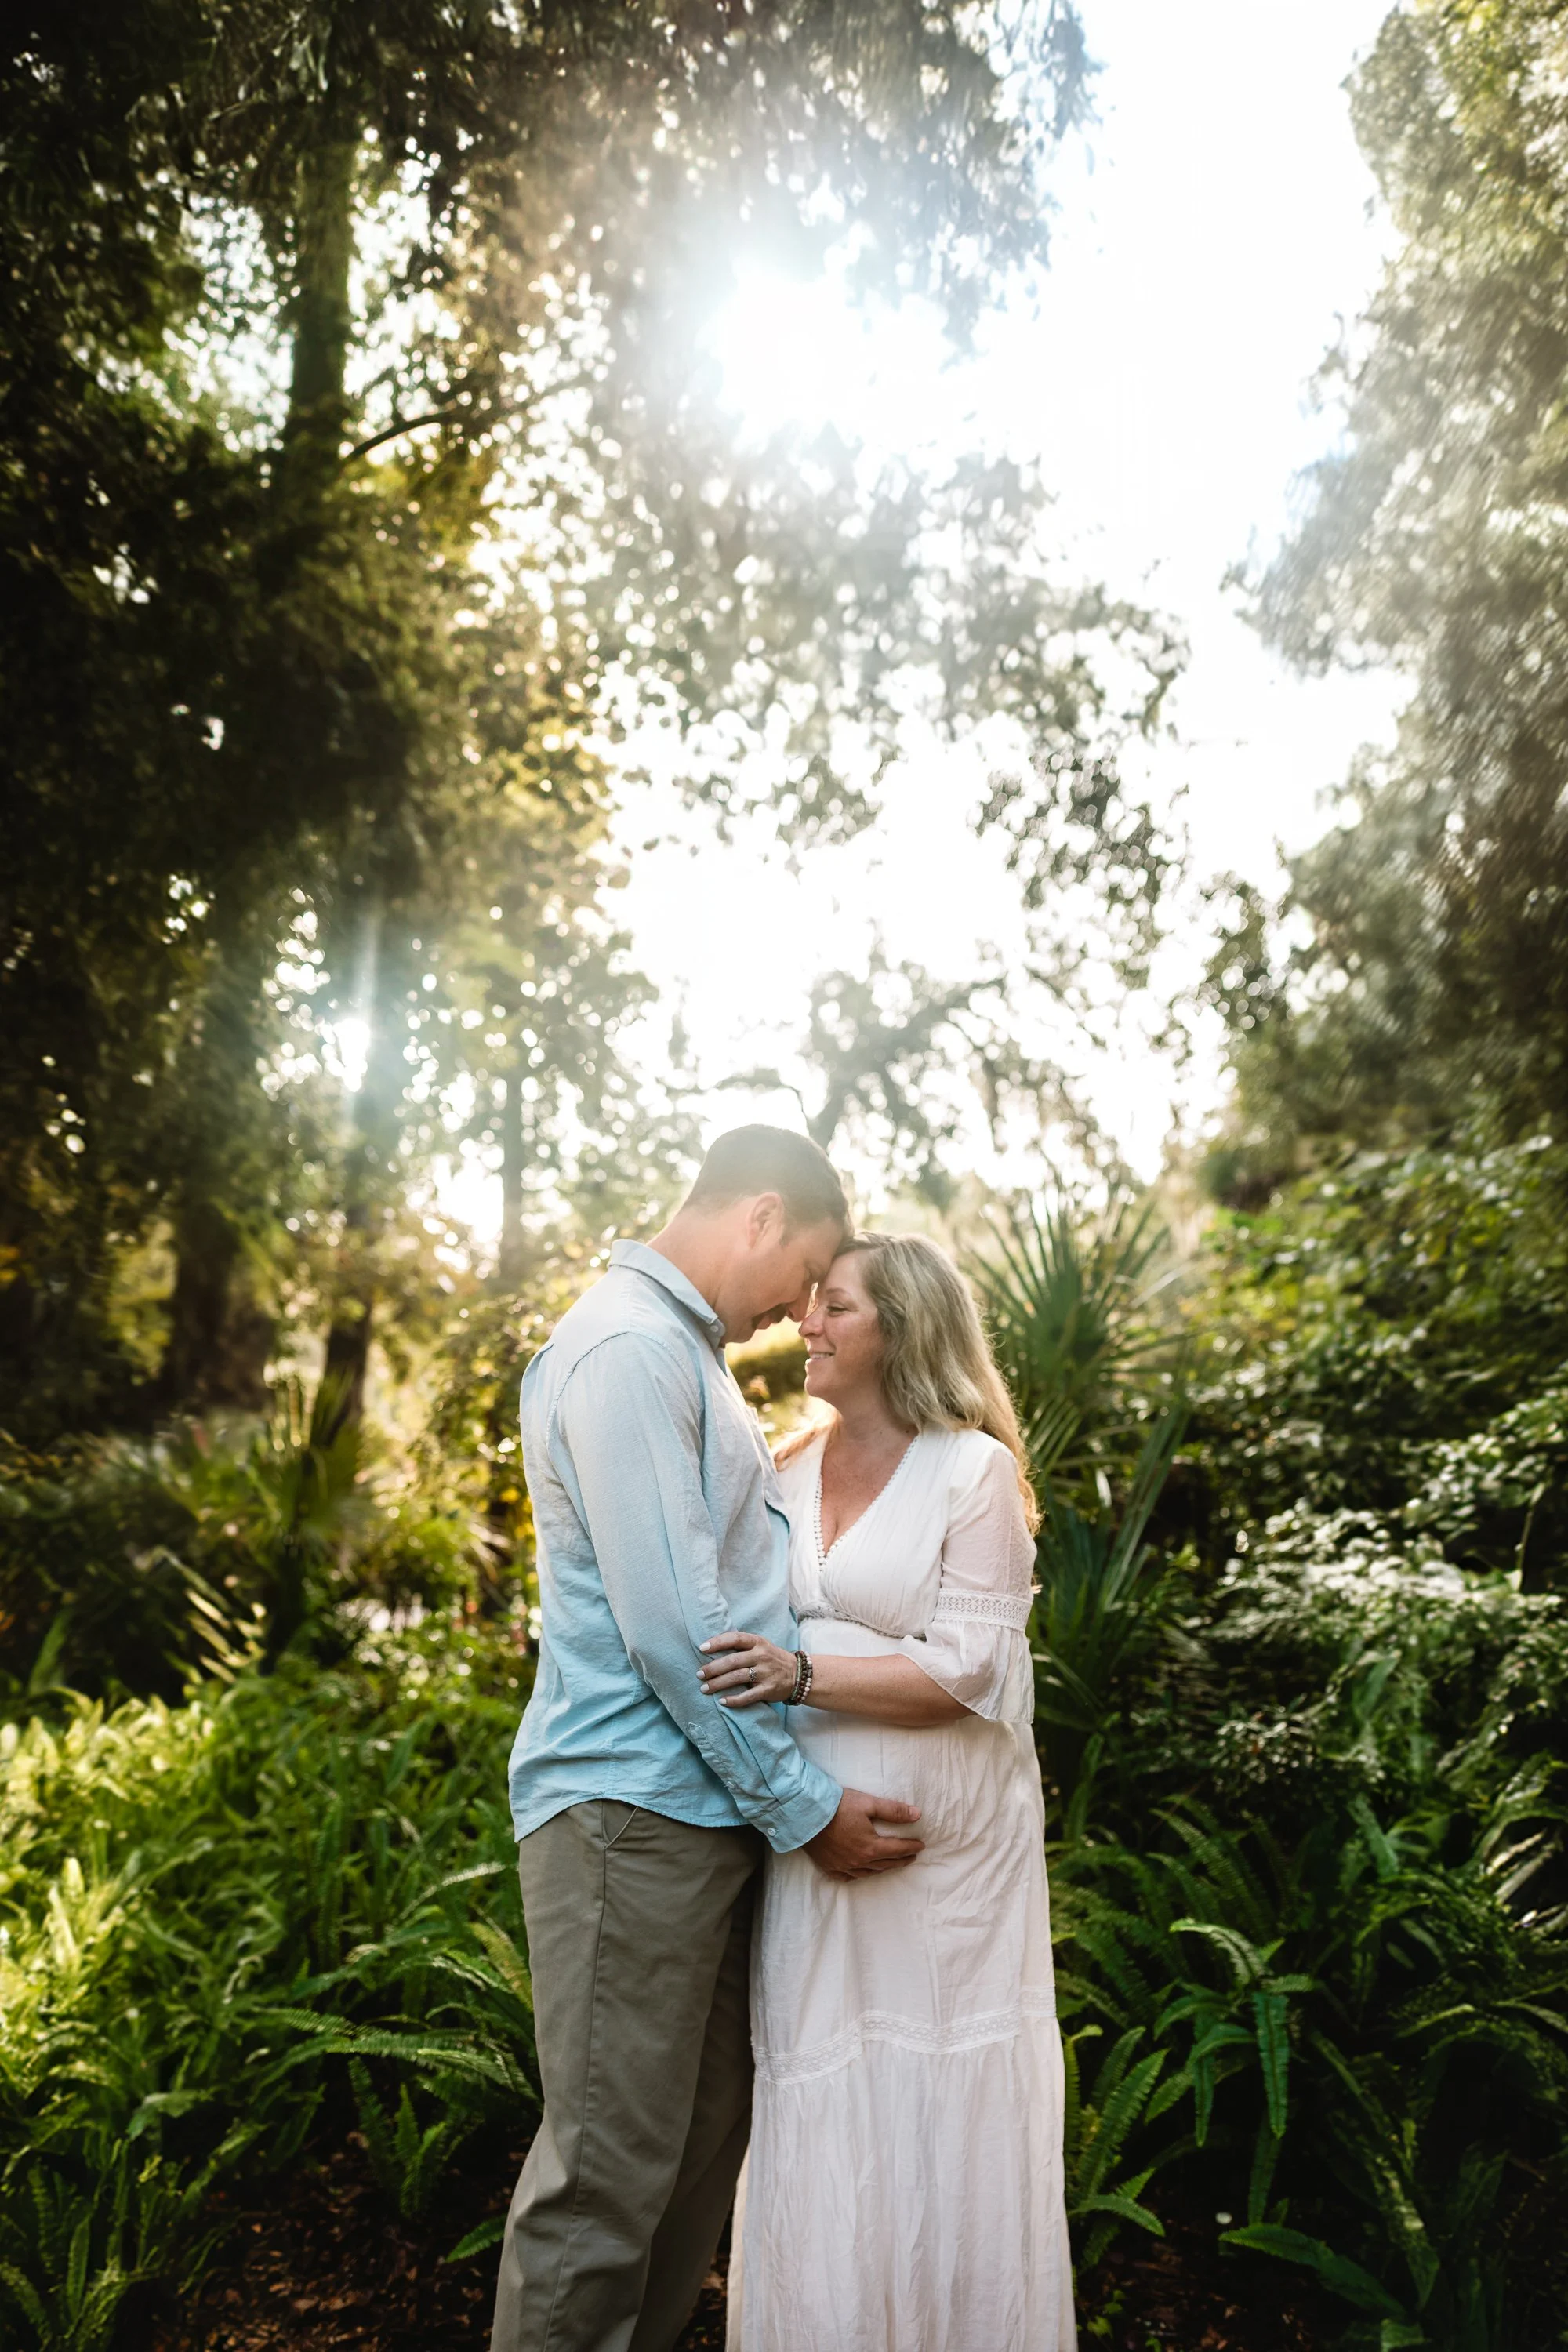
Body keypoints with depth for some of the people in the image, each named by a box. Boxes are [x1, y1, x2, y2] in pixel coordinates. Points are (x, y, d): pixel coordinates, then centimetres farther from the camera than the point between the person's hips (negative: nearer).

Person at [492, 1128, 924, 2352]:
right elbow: (672, 1627, -20)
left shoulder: (691, 1355, 18)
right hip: (632, 1808, -10)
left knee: (708, 2137, 16)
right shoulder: (627, 1347, -15)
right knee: (611, 2169, 0)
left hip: (712, 1809, 10)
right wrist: (806, 1805, -12)